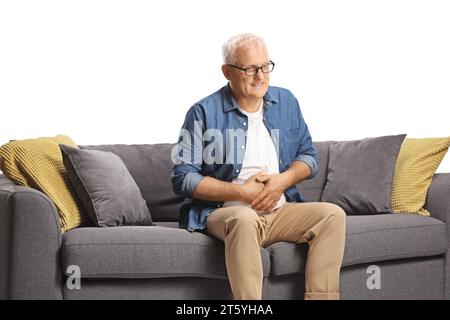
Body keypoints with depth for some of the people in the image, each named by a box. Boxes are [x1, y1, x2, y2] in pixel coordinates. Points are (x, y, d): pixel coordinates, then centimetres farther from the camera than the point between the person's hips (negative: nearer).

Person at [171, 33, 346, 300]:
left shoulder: (286, 102, 11)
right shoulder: (205, 112, -4)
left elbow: (309, 156, 16)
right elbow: (182, 177, -8)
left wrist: (283, 180, -6)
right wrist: (241, 192, -15)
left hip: (280, 210, 5)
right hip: (223, 211, -5)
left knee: (333, 214, -19)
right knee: (244, 219, -38)